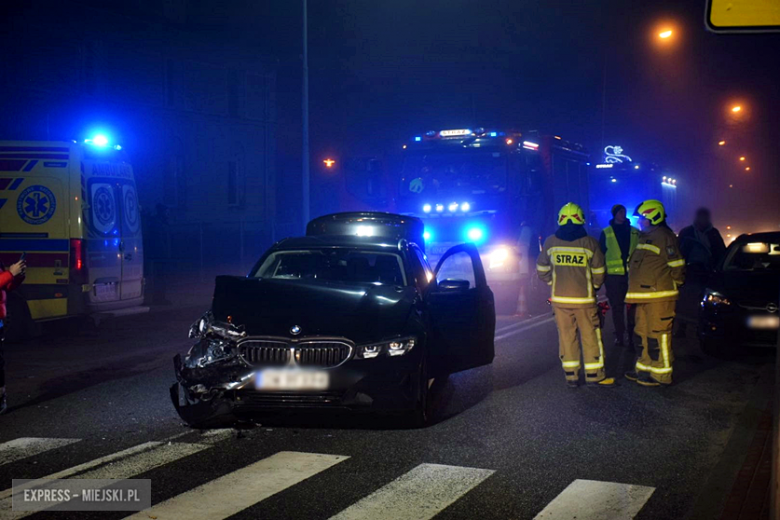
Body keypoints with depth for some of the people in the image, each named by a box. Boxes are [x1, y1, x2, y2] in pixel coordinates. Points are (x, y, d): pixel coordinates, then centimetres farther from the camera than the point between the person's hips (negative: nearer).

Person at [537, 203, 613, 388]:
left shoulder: (550, 242, 0)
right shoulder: (590, 243, -5)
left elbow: (542, 270, 8)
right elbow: (598, 273, 1)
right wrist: (594, 286, 20)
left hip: (559, 297, 2)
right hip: (584, 297, -2)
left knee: (566, 336, 8)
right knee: (590, 336, 6)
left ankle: (571, 376, 11)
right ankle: (594, 375, 8)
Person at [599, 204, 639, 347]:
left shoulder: (635, 232, 9)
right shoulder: (606, 233, 6)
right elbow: (601, 254, 6)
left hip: (632, 275, 1)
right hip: (614, 275, -1)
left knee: (632, 306, -1)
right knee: (617, 307, 4)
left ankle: (632, 335, 5)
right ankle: (619, 336, 13)